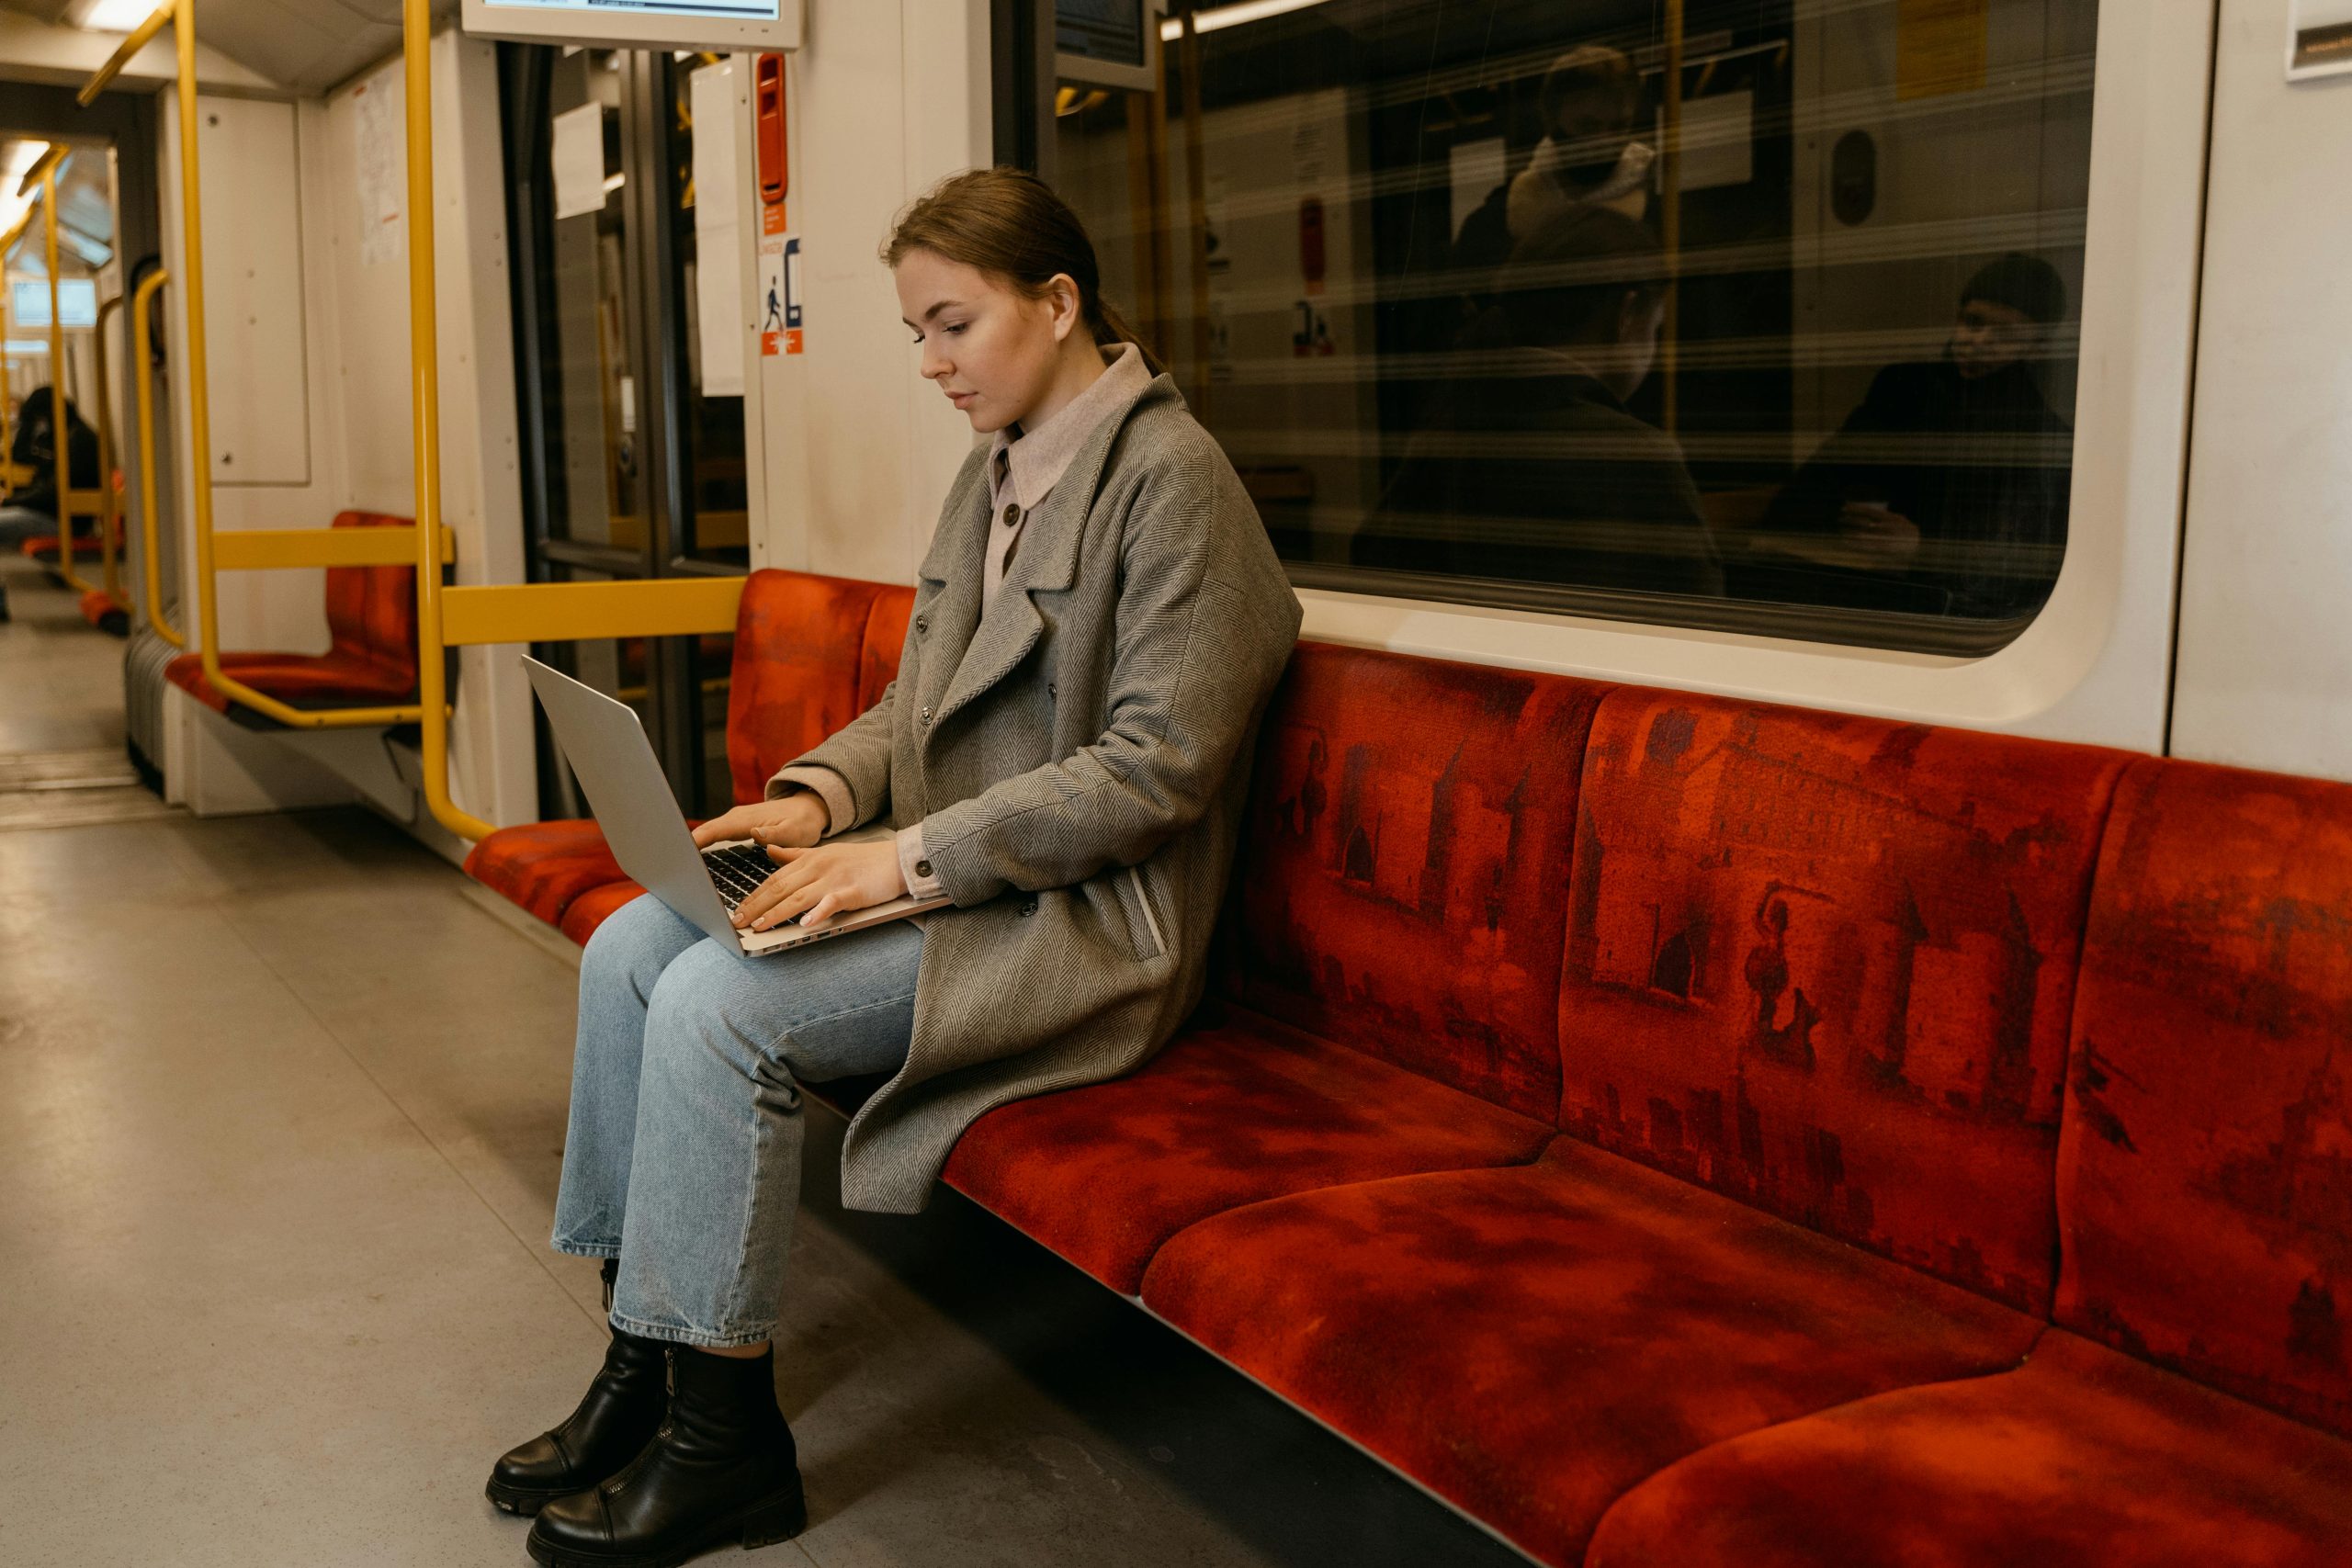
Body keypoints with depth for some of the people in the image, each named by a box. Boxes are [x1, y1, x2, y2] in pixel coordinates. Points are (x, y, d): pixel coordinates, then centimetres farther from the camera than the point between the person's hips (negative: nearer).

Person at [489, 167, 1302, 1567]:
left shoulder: (1171, 477, -13)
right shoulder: (994, 475, 14)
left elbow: (1155, 766, -20)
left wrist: (914, 853, -21)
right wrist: (824, 793, -2)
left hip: (1083, 920, -9)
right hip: (955, 875, 9)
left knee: (720, 1004, -23)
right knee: (631, 949, -5)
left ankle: (729, 1443, -7)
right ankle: (640, 1370, 4)